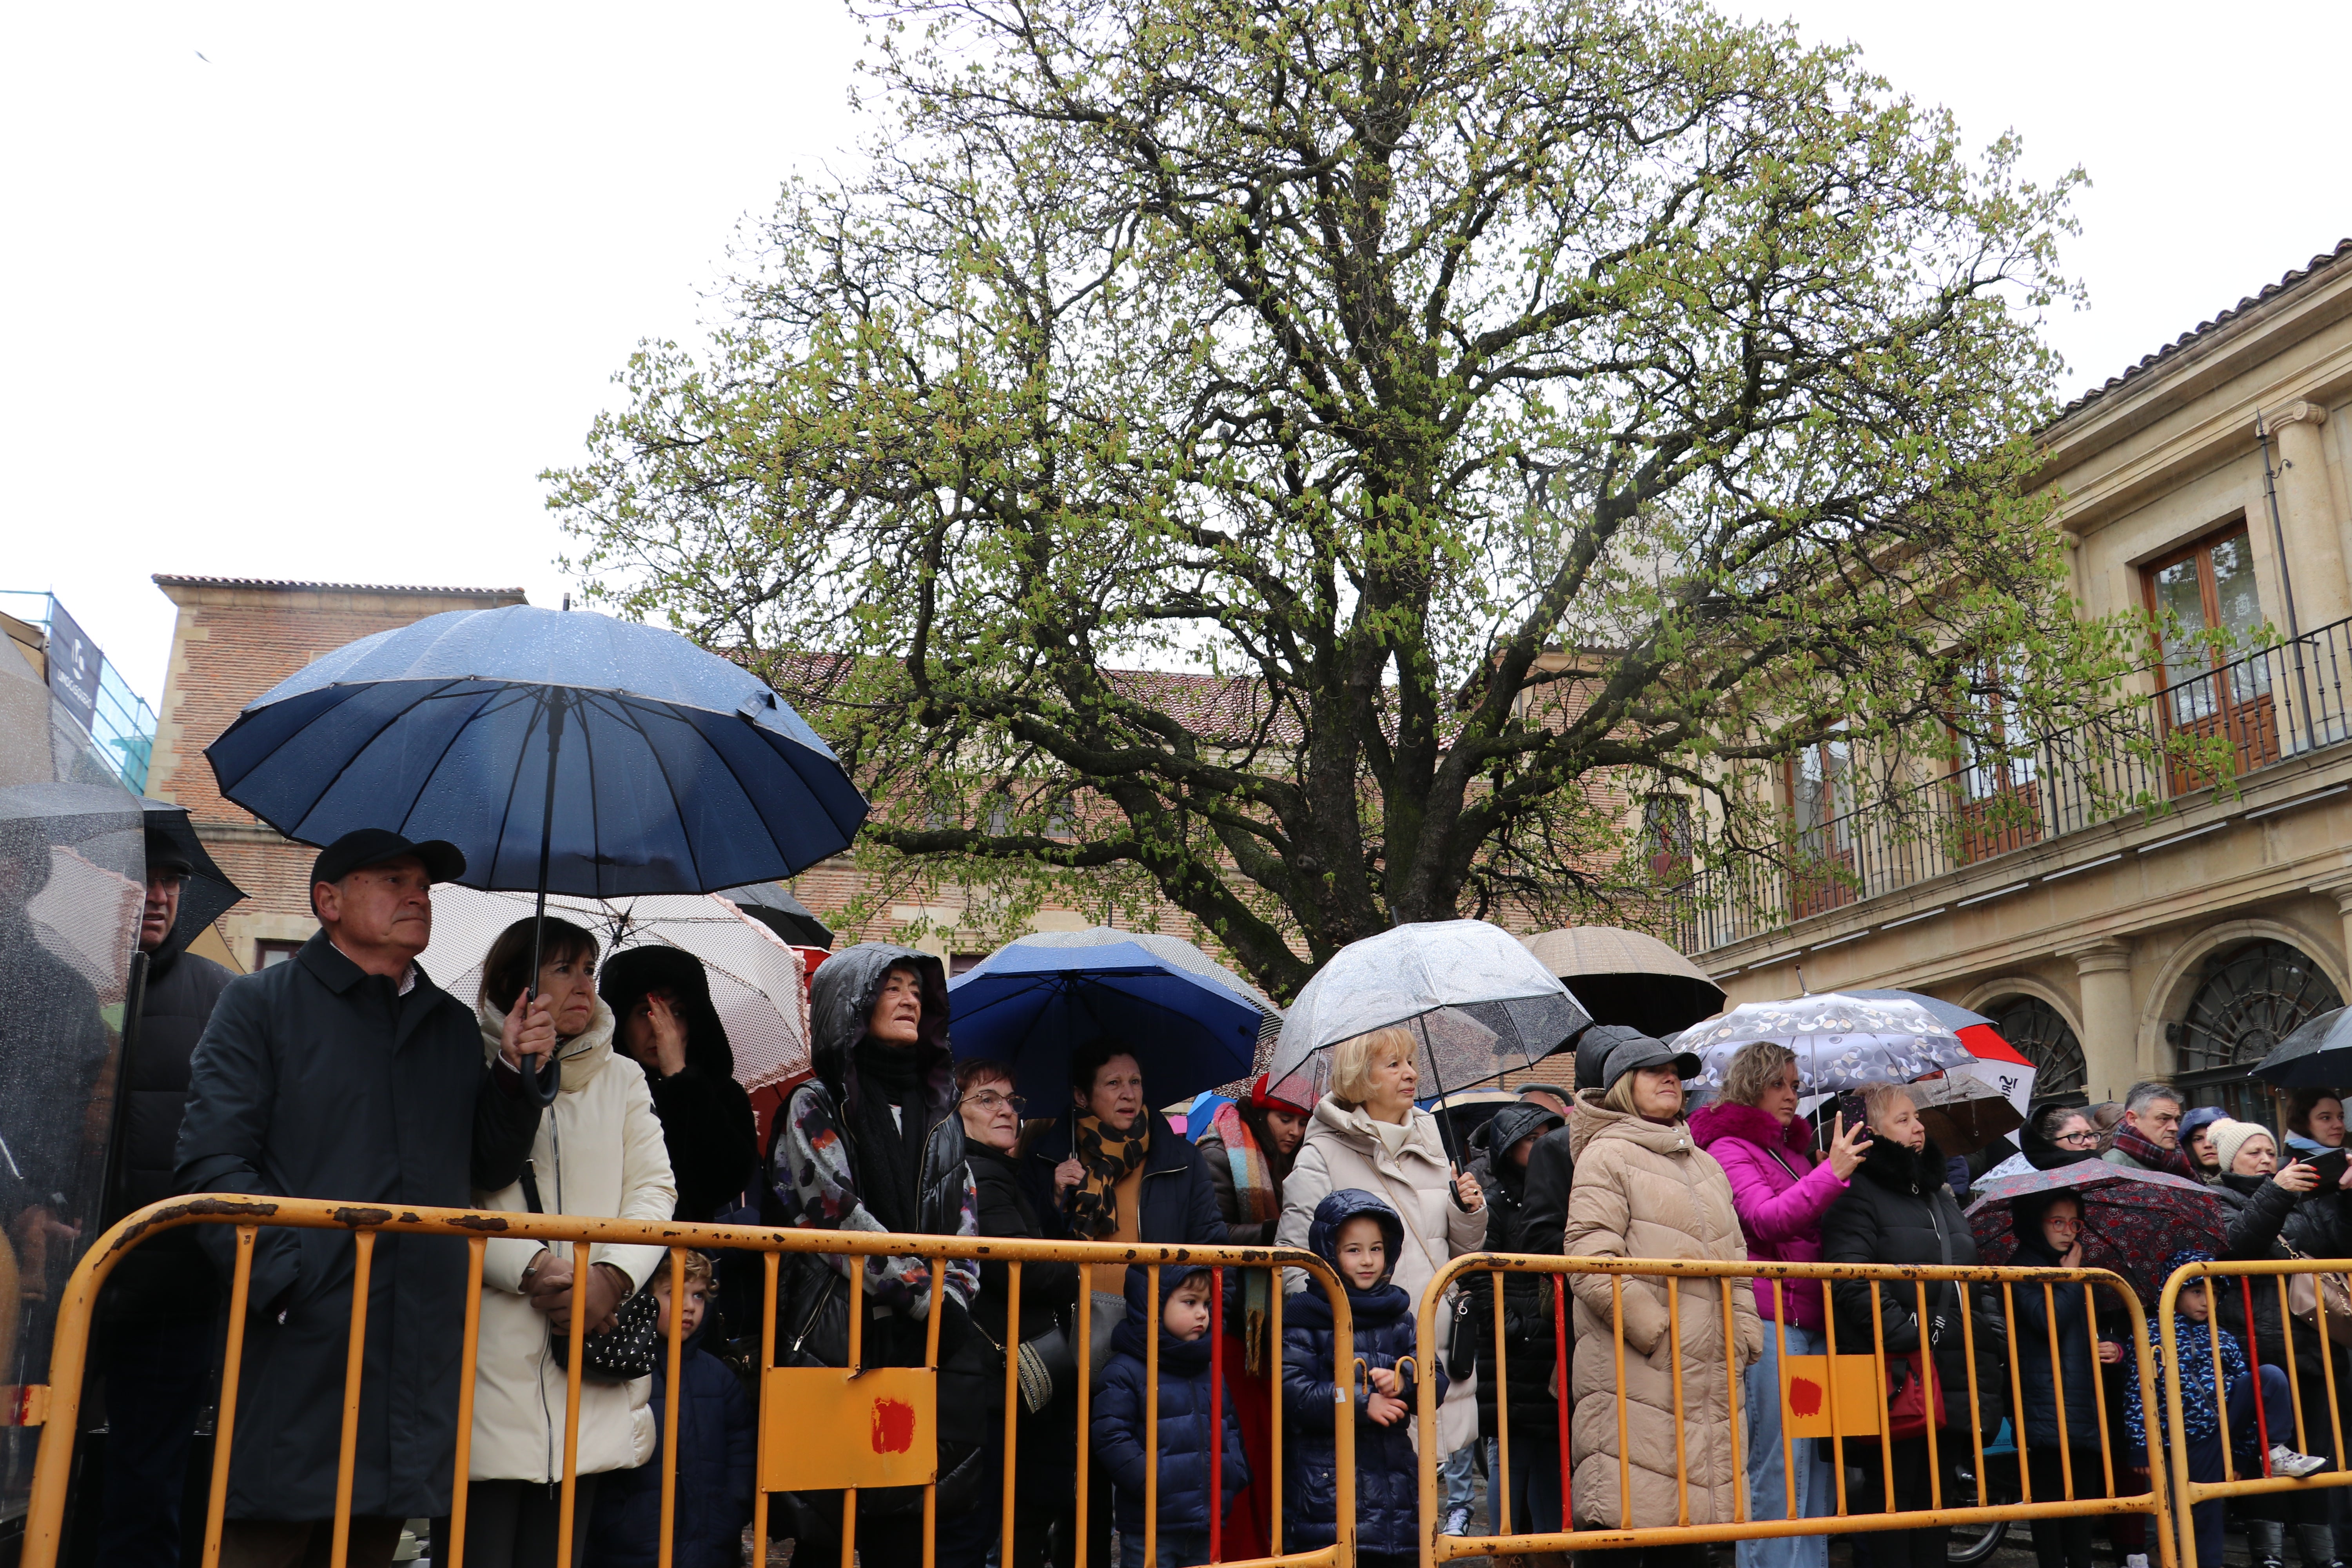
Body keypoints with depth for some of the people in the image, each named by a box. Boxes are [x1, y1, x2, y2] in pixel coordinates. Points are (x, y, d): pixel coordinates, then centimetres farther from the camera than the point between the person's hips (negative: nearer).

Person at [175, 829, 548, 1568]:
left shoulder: (456, 1026, 18)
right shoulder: (260, 1003, 3)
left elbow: (488, 1169, 16)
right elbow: (213, 1162, -7)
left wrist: (515, 1072, 0)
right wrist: (286, 1281, -17)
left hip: (421, 1350, 5)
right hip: (299, 1344, -4)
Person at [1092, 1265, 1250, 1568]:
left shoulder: (1211, 1372, 14)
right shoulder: (1124, 1371, -9)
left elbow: (1231, 1428, 21)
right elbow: (1111, 1438, -16)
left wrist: (1234, 1472, 4)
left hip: (1207, 1525, 7)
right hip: (1149, 1528, -6)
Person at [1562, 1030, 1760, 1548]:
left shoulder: (1705, 1164, 22)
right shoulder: (1606, 1155, -3)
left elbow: (1736, 1260, 23)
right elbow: (1591, 1264, -13)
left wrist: (1743, 1335, 10)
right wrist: (1656, 1332, -14)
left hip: (1707, 1374, 8)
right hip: (1637, 1373, -7)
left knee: (1691, 1520, 11)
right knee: (1622, 1519, -8)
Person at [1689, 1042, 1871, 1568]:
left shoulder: (1795, 1151, 20)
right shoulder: (1729, 1147, -2)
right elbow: (1765, 1219, -17)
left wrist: (1848, 1169, 13)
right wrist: (1831, 1173, -24)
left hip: (1811, 1324, 8)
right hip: (1768, 1321, -8)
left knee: (1817, 1466, 9)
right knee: (1778, 1466, -7)